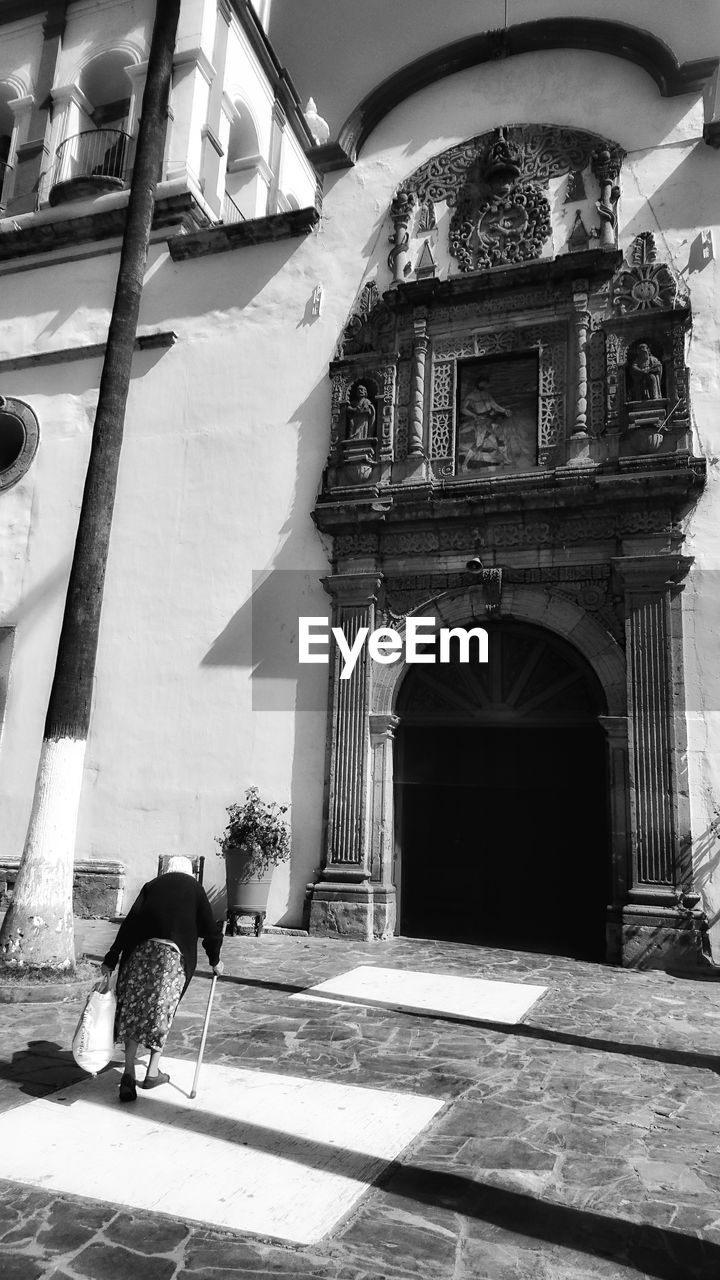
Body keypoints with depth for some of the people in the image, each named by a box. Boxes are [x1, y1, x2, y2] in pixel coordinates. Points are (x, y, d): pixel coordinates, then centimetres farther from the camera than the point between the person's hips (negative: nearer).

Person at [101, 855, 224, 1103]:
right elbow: (209, 927, 13)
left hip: (140, 951, 2)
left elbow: (129, 922, 10)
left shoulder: (152, 885, 20)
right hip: (173, 954, -2)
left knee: (134, 1010, 10)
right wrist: (215, 960, 26)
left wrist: (111, 959, 10)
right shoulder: (194, 888, 16)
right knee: (162, 1011, 12)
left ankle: (129, 1073, 2)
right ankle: (152, 1073, 21)